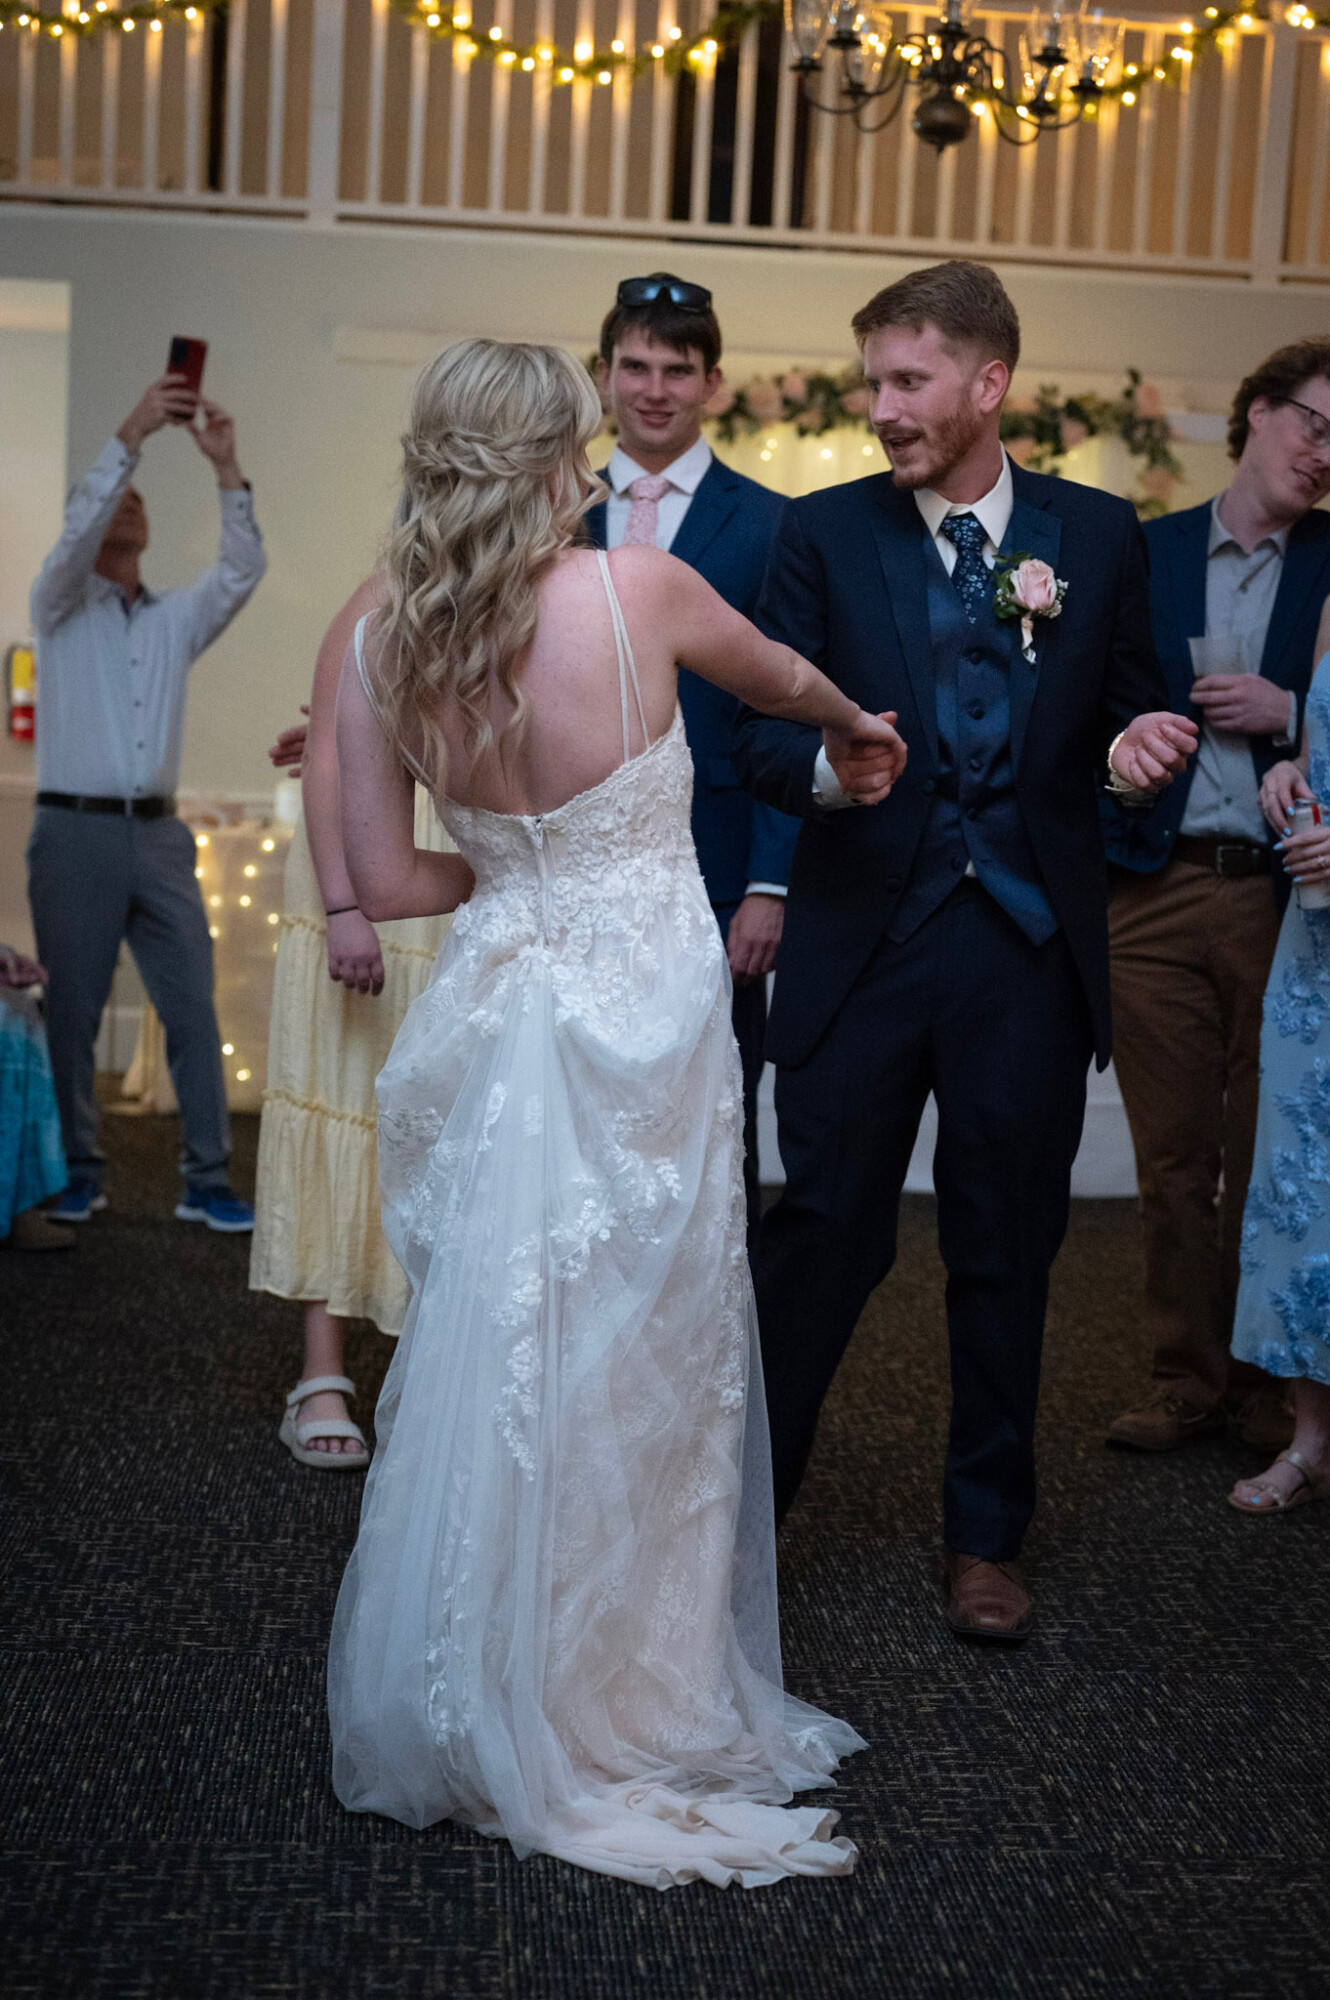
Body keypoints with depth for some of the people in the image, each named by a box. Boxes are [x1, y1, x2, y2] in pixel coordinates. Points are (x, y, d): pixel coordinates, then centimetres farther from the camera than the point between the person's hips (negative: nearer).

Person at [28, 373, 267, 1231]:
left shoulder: (176, 620, 17)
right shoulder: (61, 608, 7)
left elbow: (243, 570, 2)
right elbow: (76, 532, -12)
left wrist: (227, 467, -8)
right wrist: (133, 435, -18)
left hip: (159, 836, 3)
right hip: (76, 832, -3)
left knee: (194, 1008, -2)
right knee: (72, 1014, 0)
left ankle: (208, 1181, 1)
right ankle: (78, 1174, 11)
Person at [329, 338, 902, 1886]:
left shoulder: (379, 650, -3)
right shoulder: (637, 591, -12)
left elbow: (383, 881, -1)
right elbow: (784, 677, 9)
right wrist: (854, 723, 31)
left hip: (498, 1021, 4)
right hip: (643, 1017, -4)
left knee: (493, 1352, 15)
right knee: (640, 1365, 9)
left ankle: (467, 1710, 29)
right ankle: (616, 1713, 23)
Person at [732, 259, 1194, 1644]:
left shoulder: (1097, 533, 6)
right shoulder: (824, 532, 2)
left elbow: (1125, 711, 12)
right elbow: (760, 735, -2)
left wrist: (1138, 742, -11)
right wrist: (829, 767, -24)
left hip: (1029, 949, 1)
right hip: (863, 942, -1)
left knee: (1006, 1252, 11)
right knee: (822, 1233, 3)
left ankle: (985, 1536, 28)